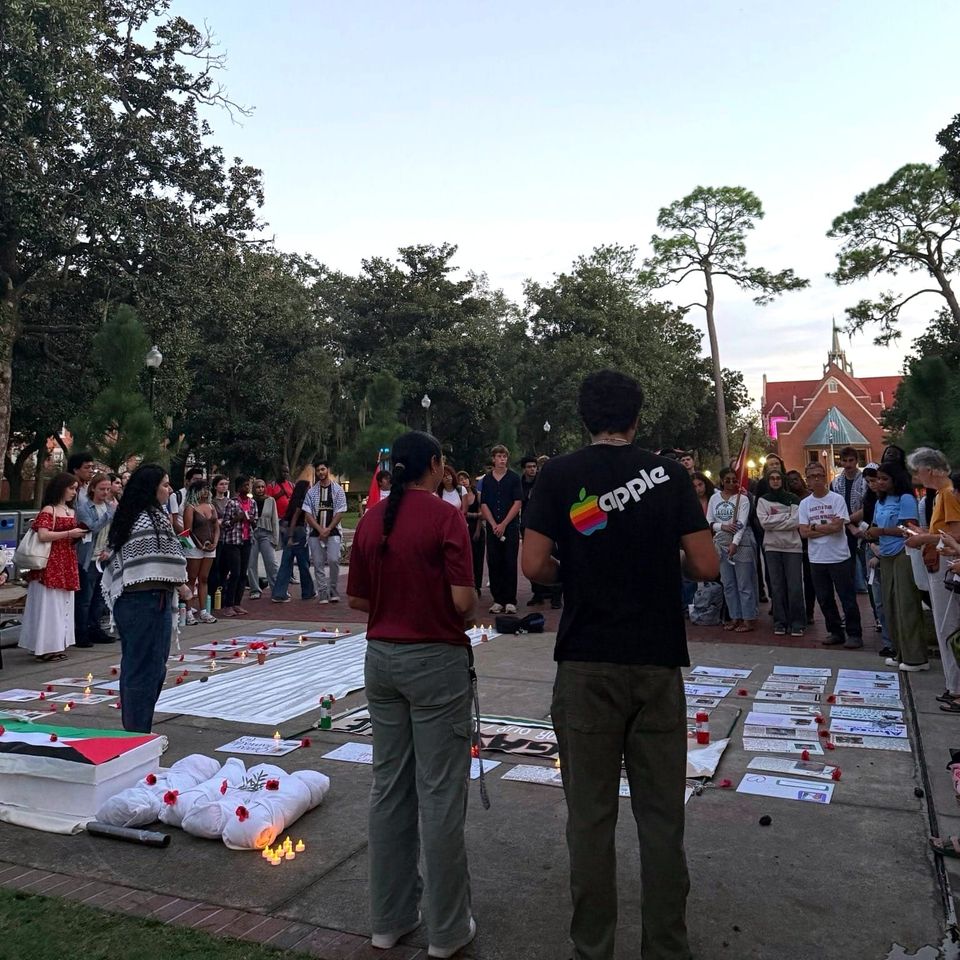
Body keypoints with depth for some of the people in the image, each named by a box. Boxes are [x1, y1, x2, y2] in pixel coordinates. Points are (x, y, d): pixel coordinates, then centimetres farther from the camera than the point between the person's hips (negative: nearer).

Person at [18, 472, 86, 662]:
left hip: (68, 564, 8)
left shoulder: (71, 512, 16)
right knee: (49, 604, -5)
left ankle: (57, 643, 15)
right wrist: (69, 533, -17)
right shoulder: (48, 510, -7)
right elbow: (42, 536, -19)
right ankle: (46, 647, -2)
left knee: (64, 604, 9)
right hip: (51, 563, -8)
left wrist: (78, 535, 5)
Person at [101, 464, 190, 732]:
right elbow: (166, 565, -15)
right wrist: (181, 587, 1)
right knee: (147, 670, 0)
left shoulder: (128, 519, 12)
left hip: (126, 600, 9)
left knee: (133, 668, 17)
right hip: (149, 602, -9)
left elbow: (119, 563, 14)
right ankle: (139, 734, 8)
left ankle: (131, 730, 27)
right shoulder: (154, 518, -15)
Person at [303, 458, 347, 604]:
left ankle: (334, 591, -1)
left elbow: (340, 512, -2)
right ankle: (323, 594, 8)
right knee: (318, 564, 1)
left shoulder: (337, 489, 2)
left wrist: (328, 529, -9)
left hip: (333, 531, -2)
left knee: (333, 560, -17)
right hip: (315, 533, 2)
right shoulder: (311, 491, 7)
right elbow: (307, 513, 2)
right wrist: (320, 529, -9)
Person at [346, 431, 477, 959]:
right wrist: (437, 608, 4)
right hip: (436, 660, -6)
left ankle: (389, 918, 27)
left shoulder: (370, 520, 4)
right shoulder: (445, 516, -13)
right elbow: (462, 600, -16)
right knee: (439, 793, 4)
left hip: (381, 657, 6)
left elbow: (356, 599, 8)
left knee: (389, 787, 15)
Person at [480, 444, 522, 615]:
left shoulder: (514, 478, 2)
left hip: (511, 527, -3)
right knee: (494, 563, 3)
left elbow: (517, 503, -4)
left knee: (510, 564, -2)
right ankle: (498, 600, 11)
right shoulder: (487, 479, 9)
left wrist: (503, 524, -9)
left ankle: (510, 601, 4)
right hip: (492, 528, 3)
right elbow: (484, 505, 6)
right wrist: (494, 524, -6)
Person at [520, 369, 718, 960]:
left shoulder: (561, 475, -3)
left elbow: (534, 566, -9)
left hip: (586, 662, -1)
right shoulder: (670, 474, 0)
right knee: (661, 814, 12)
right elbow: (706, 566, -3)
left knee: (590, 815, 9)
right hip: (658, 661, 1)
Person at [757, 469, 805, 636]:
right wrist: (785, 516, -8)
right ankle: (780, 622, 11)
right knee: (777, 586, 4)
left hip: (793, 547, -1)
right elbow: (764, 522, -7)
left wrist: (774, 520, -8)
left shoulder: (793, 499, 3)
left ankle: (797, 623, 5)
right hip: (772, 547, 1)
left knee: (794, 586, -4)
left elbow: (796, 522, -9)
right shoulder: (762, 501, 7)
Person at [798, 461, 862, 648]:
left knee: (847, 598, 2)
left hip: (839, 557, -4)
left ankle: (854, 634, 12)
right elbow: (804, 532, -3)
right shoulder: (805, 503, 6)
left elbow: (837, 526, -16)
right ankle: (835, 633, 23)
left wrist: (814, 527, -8)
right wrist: (827, 527, -10)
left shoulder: (837, 499, -5)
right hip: (817, 559, 4)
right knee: (824, 599, 11)